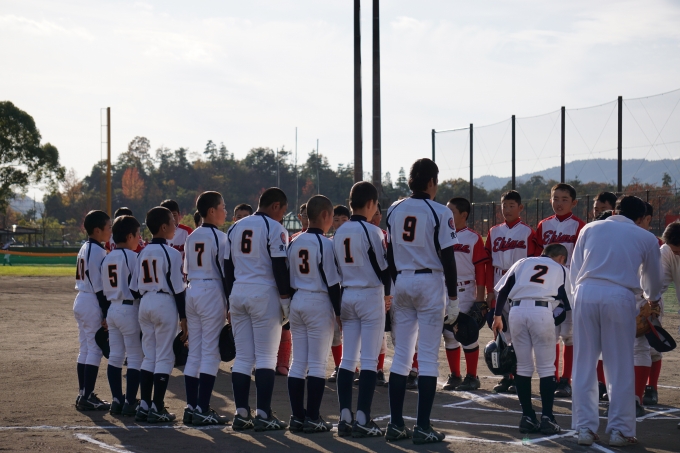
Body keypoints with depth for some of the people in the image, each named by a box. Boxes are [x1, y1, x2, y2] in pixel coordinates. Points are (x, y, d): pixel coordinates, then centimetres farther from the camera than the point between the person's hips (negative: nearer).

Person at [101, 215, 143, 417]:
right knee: (135, 356, -1)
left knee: (115, 355, 11)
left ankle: (116, 400, 12)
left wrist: (105, 316, 19)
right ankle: (130, 403, -3)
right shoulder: (133, 256, -12)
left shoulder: (107, 259, 9)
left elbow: (104, 289, 13)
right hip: (130, 309, -7)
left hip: (112, 308, 7)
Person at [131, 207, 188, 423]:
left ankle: (144, 405, 11)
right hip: (165, 303, -7)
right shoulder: (171, 253, -9)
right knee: (164, 357, -2)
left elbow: (135, 287, 11)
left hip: (145, 303, 7)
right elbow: (177, 288, -12)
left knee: (149, 355, 13)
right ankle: (157, 408, -3)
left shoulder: (142, 253, 11)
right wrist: (183, 317, -7)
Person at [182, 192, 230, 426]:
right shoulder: (219, 237, -8)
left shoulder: (191, 237, 13)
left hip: (192, 291, 7)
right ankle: (202, 410, -8)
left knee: (194, 352, 10)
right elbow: (225, 271, -12)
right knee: (210, 352, -5)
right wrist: (231, 304, -8)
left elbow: (187, 271, 14)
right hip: (212, 292, -7)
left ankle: (191, 407, 11)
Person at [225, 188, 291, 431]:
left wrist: (231, 300, 17)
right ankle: (263, 415, -5)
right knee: (266, 356, -2)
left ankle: (241, 414, 7)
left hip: (237, 294, 6)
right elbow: (280, 268, -10)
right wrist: (286, 302, -4)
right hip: (264, 294, -6)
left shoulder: (236, 228, 13)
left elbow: (228, 267, 14)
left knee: (242, 356, 8)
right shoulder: (275, 228, -6)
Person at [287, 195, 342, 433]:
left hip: (297, 301, 6)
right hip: (319, 303, -6)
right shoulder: (325, 244, -12)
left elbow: (288, 279, 11)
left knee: (298, 362, 9)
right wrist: (339, 312, -7)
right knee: (317, 364, -2)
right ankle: (312, 418, -2)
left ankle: (297, 416, 10)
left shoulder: (294, 243, 8)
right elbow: (332, 282, -13)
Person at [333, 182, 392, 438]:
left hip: (346, 296, 6)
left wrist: (338, 305, 14)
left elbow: (336, 267, 10)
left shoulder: (339, 233, 7)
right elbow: (382, 266, -10)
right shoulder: (372, 231, -12)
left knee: (348, 358, 9)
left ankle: (345, 418, 7)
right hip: (370, 296, -6)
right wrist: (387, 293, 9)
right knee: (369, 360, -3)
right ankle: (362, 421, -6)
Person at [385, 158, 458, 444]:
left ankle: (396, 425, 10)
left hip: (401, 282, 5)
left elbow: (389, 255, 10)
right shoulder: (439, 213, -8)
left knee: (401, 355, 10)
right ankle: (423, 428, -4)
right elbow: (447, 259, -9)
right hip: (430, 283, -5)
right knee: (428, 357, -2)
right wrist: (453, 298, -4)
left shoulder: (394, 211, 7)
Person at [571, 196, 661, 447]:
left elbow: (574, 271, 16)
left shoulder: (591, 228, 17)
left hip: (586, 292, 2)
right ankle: (619, 430, 8)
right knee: (620, 368, 7)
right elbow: (652, 278, 29)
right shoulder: (646, 238, 15)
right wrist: (653, 298, 49)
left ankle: (585, 428, 10)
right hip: (619, 296, -2)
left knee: (584, 365, 8)